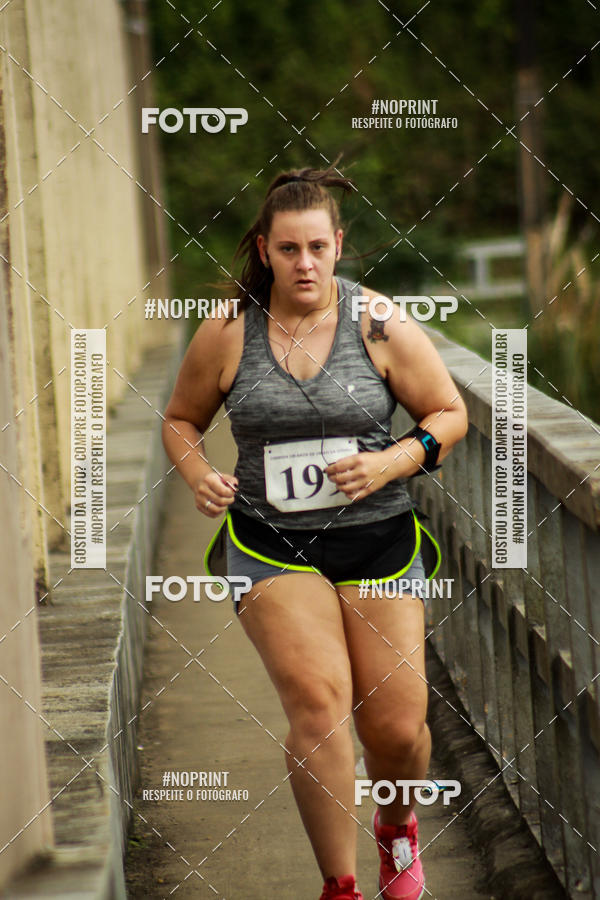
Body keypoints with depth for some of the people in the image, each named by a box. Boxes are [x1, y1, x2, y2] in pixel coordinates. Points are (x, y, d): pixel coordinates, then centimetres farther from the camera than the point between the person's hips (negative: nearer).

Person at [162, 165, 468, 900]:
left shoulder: (381, 326, -4)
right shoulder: (225, 334, -2)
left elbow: (449, 413, 5)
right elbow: (180, 419, 14)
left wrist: (390, 463, -13)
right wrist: (199, 476, -7)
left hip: (376, 539, 1)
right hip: (270, 543, -1)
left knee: (397, 726, 0)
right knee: (318, 700, -22)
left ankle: (398, 827, 37)